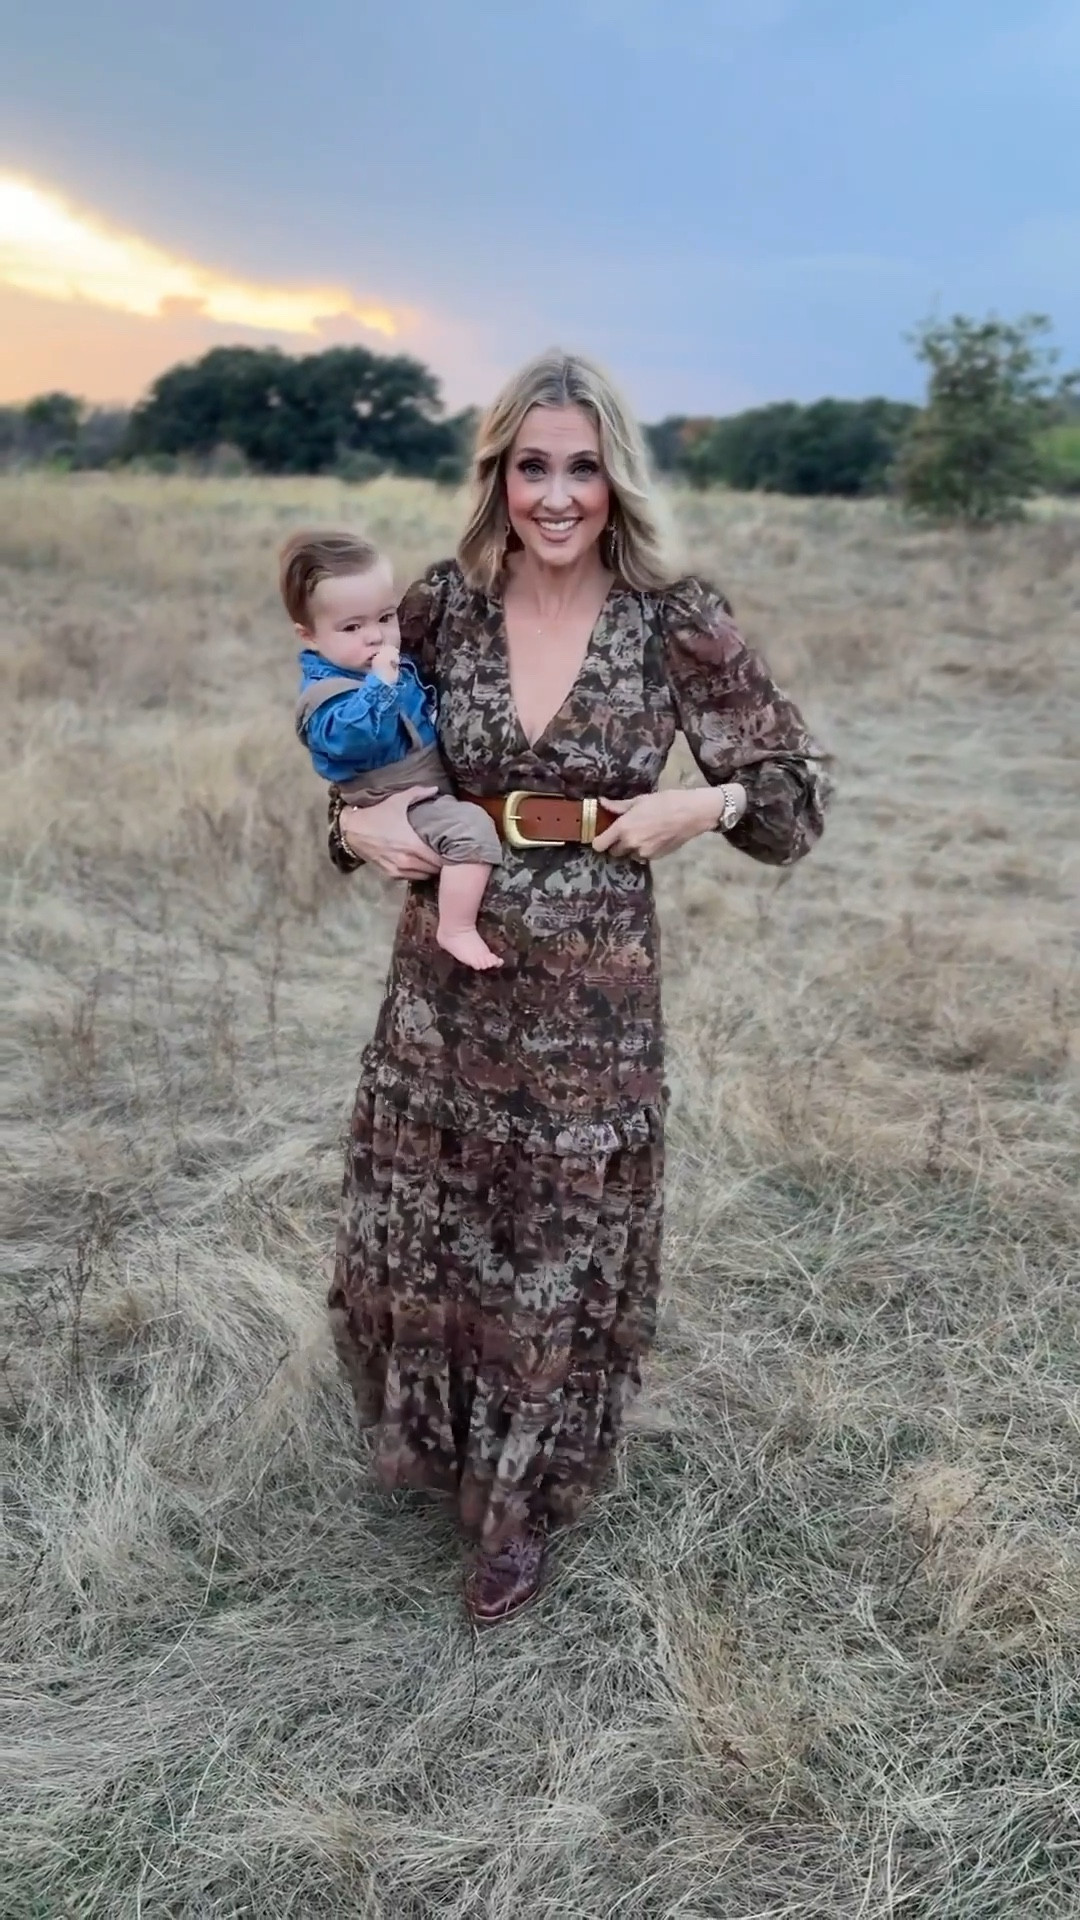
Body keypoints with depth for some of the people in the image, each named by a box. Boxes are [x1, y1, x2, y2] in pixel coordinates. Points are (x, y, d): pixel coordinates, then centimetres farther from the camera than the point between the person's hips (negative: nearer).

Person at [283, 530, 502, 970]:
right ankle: (456, 929, -22)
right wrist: (380, 685, -44)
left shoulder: (394, 666, 10)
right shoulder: (326, 691, -19)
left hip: (437, 786, 10)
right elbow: (349, 736, -40)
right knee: (472, 828, -31)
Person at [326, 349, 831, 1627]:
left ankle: (520, 1505, 39)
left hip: (589, 1002, -2)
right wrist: (359, 826, -7)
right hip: (444, 980, 3)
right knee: (414, 1236, 17)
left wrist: (701, 805, -18)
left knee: (560, 1256, 12)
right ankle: (433, 1440, 50)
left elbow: (797, 789, 0)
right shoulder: (442, 607, -2)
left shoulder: (677, 625, -9)